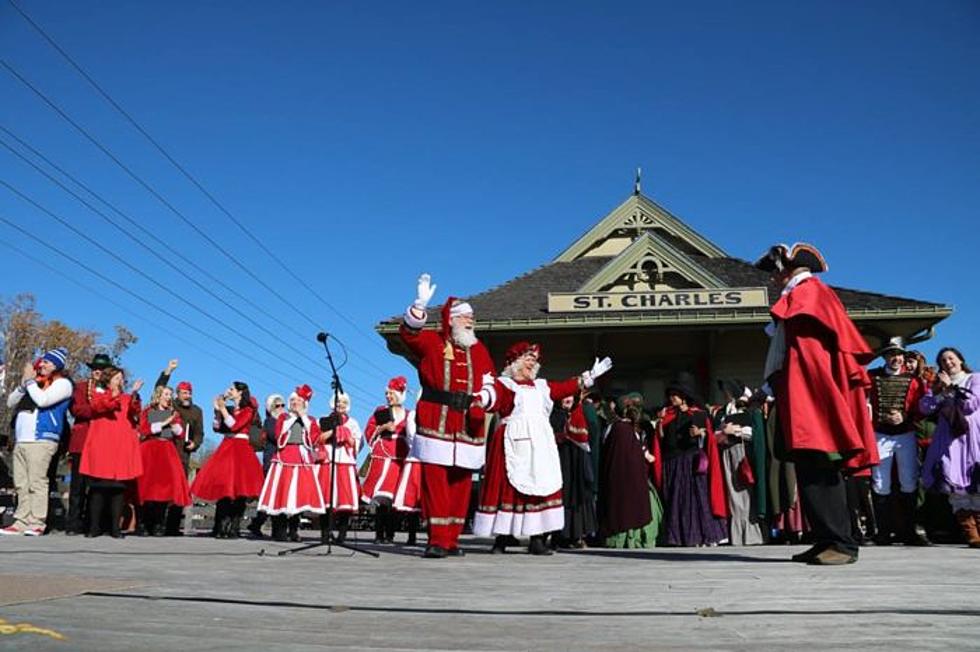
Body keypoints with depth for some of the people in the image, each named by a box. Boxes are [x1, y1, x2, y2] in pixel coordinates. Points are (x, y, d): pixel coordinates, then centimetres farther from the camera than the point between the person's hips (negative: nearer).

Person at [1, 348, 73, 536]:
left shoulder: (62, 383, 1)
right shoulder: (34, 382, 24)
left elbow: (42, 400, -14)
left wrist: (29, 381, -1)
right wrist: (22, 384, 5)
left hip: (41, 441, -8)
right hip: (20, 441, 8)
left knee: (37, 483, -11)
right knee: (21, 484, 5)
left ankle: (37, 523, -10)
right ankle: (21, 522, 7)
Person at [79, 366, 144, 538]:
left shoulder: (128, 398, 20)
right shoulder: (98, 395, 15)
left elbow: (136, 412, -1)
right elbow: (98, 406, -8)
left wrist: (134, 395, -19)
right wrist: (114, 395, -23)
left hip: (122, 447, 2)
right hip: (101, 445, -2)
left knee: (119, 486, -1)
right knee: (98, 485, -4)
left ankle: (115, 527, 2)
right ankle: (94, 526, 2)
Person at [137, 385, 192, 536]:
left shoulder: (173, 413, 17)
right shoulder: (148, 412, 11)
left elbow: (181, 434, 10)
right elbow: (144, 429, -4)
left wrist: (174, 423, -7)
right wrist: (164, 423, -7)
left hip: (168, 452, 2)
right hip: (149, 450, -2)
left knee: (166, 484, -10)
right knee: (147, 485, -9)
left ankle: (159, 526, -6)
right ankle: (144, 525, -1)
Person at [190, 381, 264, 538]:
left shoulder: (248, 410, -2)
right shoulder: (229, 410, 17)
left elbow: (234, 425, -15)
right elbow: (218, 428, 12)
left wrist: (222, 408, -8)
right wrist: (217, 409, 5)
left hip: (240, 450, -6)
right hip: (225, 449, 6)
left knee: (238, 491, -8)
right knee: (222, 490, 2)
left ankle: (233, 529, -4)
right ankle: (220, 529, 6)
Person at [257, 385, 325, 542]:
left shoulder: (310, 420, 16)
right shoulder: (283, 417, 11)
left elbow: (315, 438, -1)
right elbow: (279, 437, -4)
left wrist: (302, 416, 1)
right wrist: (293, 417, -1)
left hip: (304, 459, 2)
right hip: (285, 457, -2)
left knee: (300, 492, -3)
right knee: (282, 491, -9)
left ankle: (293, 530, 6)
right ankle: (280, 531, -4)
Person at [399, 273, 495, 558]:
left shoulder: (479, 350, 16)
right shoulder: (432, 342, 4)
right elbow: (409, 333, -15)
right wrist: (420, 305, -29)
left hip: (468, 428, 4)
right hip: (436, 425, -4)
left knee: (461, 485, 6)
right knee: (435, 482, -5)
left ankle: (452, 539, 15)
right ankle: (437, 540, -1)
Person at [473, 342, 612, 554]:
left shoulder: (541, 386, 21)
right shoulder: (503, 383, 0)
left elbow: (565, 388, 26)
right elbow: (494, 396, -19)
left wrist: (589, 376, 26)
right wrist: (483, 397, -43)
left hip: (539, 446, 6)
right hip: (514, 444, -6)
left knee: (540, 487, 1)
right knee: (507, 489, -5)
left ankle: (537, 539, 5)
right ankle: (501, 539, 3)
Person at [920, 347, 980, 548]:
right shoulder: (938, 385, 19)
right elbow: (925, 407, 5)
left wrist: (952, 387, -1)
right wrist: (942, 391, -5)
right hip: (949, 437, 2)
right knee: (954, 484, -10)